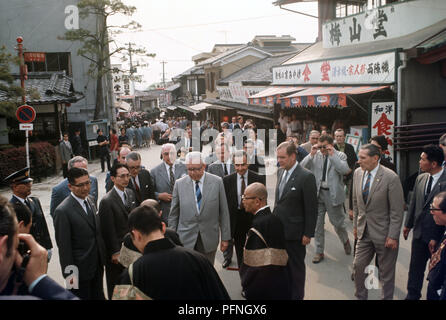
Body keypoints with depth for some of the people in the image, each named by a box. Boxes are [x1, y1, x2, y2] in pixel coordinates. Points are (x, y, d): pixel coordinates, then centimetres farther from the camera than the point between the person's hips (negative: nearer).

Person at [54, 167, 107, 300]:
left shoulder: (89, 200, 3)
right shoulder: (63, 211, -22)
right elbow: (64, 247, -18)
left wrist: (103, 258, 13)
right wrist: (69, 274, -15)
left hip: (98, 266, 7)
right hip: (81, 269, -7)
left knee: (98, 296, 21)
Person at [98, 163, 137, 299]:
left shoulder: (130, 193, 4)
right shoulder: (107, 201, -20)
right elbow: (109, 230, -17)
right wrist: (115, 252, -14)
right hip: (117, 249, -6)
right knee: (115, 284, 11)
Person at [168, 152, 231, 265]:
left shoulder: (217, 182, -2)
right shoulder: (179, 184, 0)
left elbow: (224, 212, 1)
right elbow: (173, 214, 6)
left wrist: (225, 238, 1)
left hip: (208, 240, 0)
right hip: (186, 240, 0)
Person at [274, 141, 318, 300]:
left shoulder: (306, 177, -16)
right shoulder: (281, 171, 6)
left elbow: (311, 208, -14)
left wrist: (308, 234, -13)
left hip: (295, 232, -6)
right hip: (279, 229, 6)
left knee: (296, 267, 9)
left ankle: (297, 296, 25)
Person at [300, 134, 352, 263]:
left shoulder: (340, 155, -3)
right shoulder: (315, 156, 4)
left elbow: (345, 170, -20)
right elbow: (302, 167, -4)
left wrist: (332, 155, -20)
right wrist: (311, 154, -13)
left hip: (333, 194, -3)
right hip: (317, 193, 3)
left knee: (338, 222, 10)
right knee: (317, 223, 7)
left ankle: (345, 241, 41)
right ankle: (319, 252, 20)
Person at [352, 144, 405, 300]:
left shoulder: (391, 178, -18)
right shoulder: (358, 173, 1)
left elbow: (397, 210, -15)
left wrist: (393, 236, -15)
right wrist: (355, 225, 13)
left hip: (383, 233, -5)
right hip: (364, 231, 5)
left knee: (386, 272, 9)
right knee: (358, 266, 11)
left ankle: (387, 297, 28)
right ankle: (360, 296, 32)